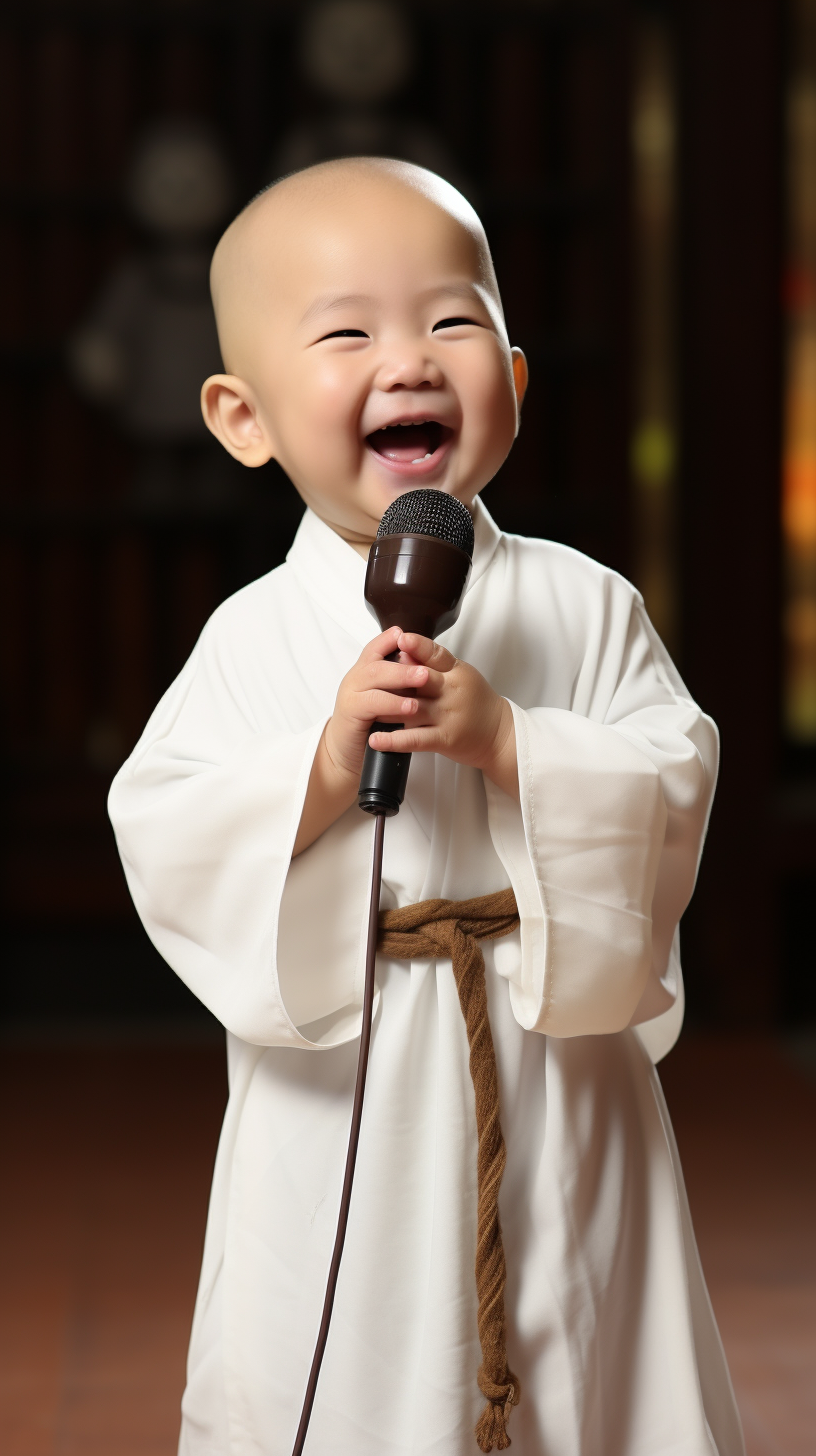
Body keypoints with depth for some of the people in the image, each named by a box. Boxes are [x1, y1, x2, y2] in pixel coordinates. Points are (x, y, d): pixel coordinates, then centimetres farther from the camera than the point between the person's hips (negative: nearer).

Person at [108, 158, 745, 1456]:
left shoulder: (585, 608, -2)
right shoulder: (255, 638, -4)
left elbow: (673, 795, -9)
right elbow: (163, 847, -10)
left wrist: (505, 740, -22)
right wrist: (324, 764, -23)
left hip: (558, 1113, 1)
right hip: (340, 1123, 0)